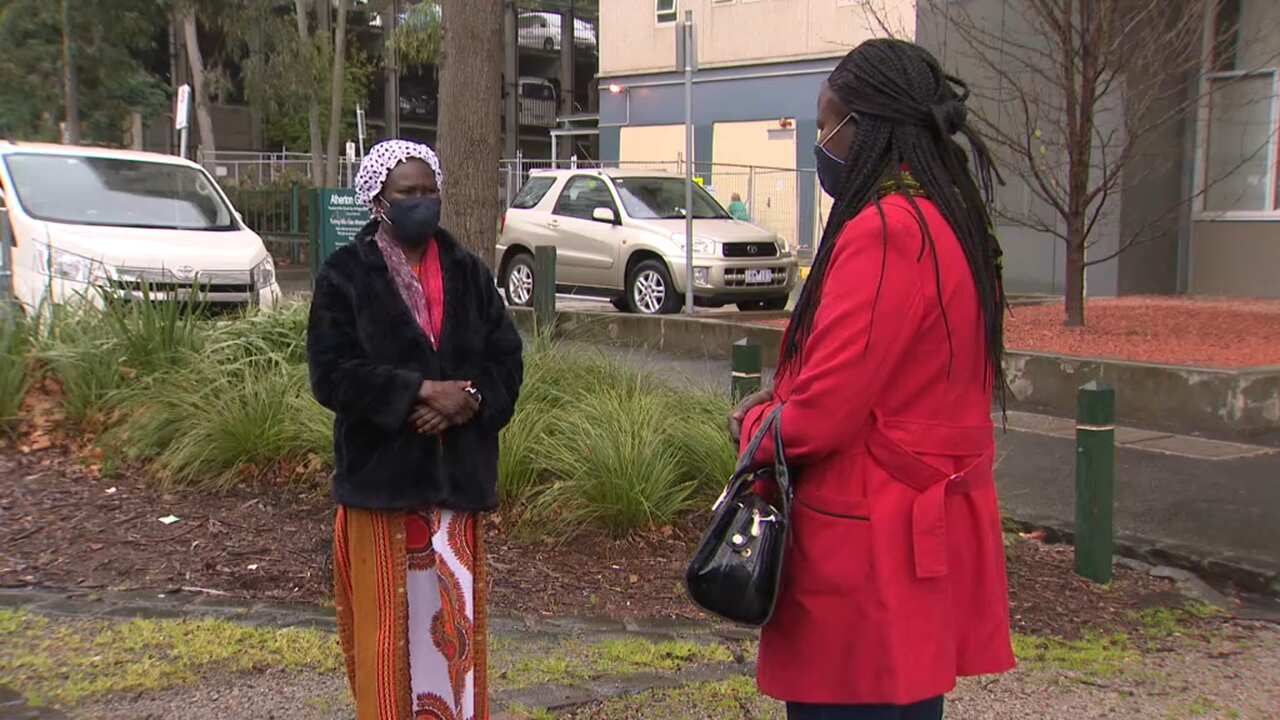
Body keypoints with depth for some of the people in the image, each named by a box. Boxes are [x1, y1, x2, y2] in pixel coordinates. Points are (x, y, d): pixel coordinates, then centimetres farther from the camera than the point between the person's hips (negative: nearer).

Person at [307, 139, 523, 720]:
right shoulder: (345, 274, -4)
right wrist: (421, 391, -19)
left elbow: (506, 360, 6)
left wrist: (466, 402, -13)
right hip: (382, 473, -3)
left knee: (455, 619, 10)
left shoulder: (468, 272, 8)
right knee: (388, 626, 4)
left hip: (456, 473, 4)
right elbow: (330, 373, -12)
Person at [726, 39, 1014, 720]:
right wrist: (784, 399, 9)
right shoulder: (950, 223, 12)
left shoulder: (886, 233, -20)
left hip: (872, 562, -10)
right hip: (930, 537, 10)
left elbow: (820, 417, -21)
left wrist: (755, 426, -1)